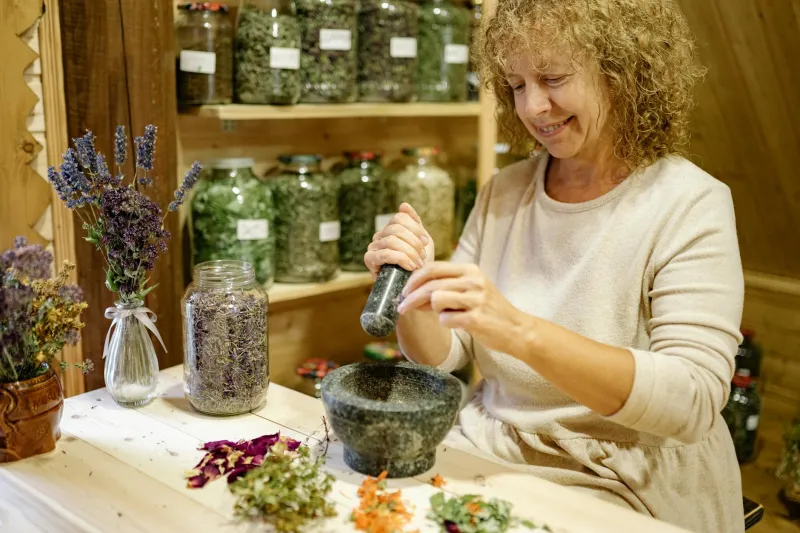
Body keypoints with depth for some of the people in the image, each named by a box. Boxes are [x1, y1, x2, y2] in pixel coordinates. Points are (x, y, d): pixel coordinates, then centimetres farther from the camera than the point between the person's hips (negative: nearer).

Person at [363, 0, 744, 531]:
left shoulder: (691, 204, -11)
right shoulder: (503, 193, 4)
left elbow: (692, 403, -23)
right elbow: (441, 356, 4)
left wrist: (520, 331, -34)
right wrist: (412, 293, -17)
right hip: (484, 463, 5)